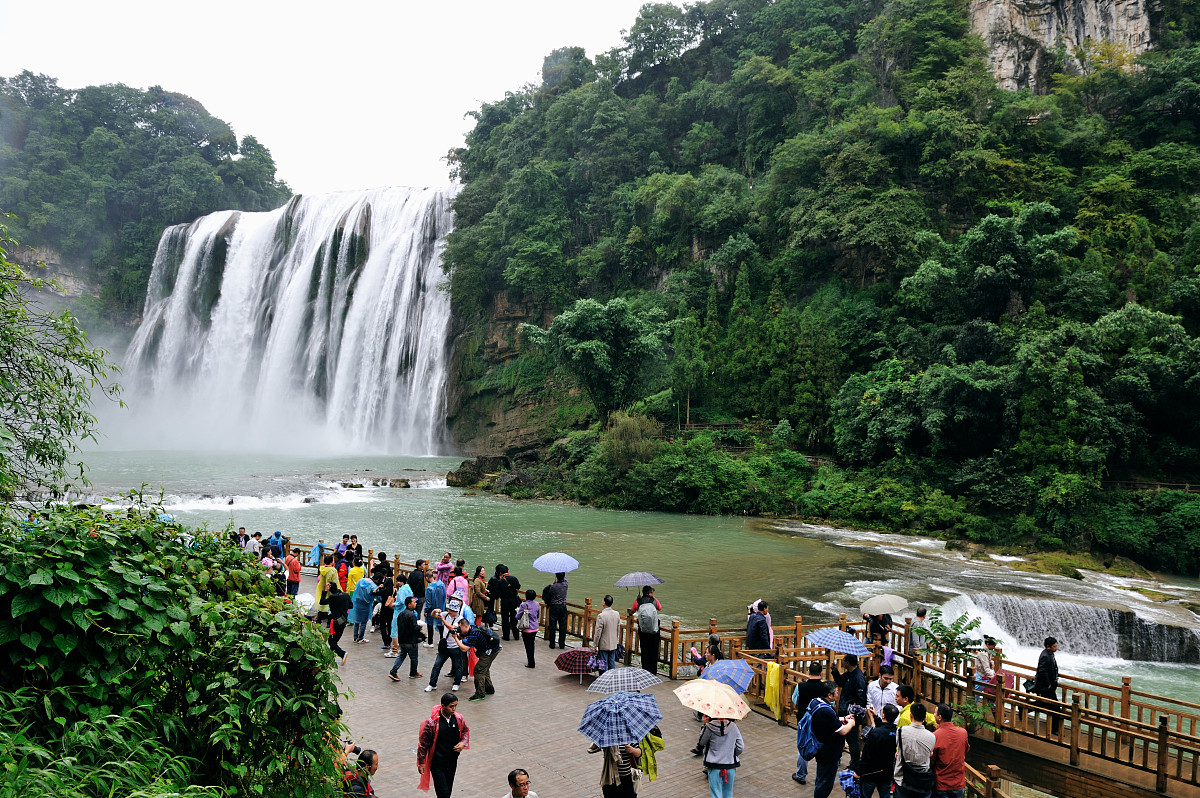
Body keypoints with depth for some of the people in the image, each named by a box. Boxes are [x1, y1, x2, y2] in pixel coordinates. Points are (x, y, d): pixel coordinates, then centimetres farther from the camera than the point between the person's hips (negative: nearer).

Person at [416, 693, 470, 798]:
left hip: (452, 761, 5)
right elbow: (423, 743, -9)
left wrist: (463, 743, -5)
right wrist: (421, 763, -3)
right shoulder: (432, 722, -19)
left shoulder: (459, 719, -6)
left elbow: (466, 731, 14)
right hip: (437, 764, -5)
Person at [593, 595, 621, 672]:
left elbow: (598, 632, -16)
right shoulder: (617, 614, -2)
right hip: (613, 645, 5)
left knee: (604, 664, 4)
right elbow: (618, 630, 9)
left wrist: (596, 645, -6)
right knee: (612, 663, 14)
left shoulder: (601, 616, -21)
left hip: (604, 645, -5)